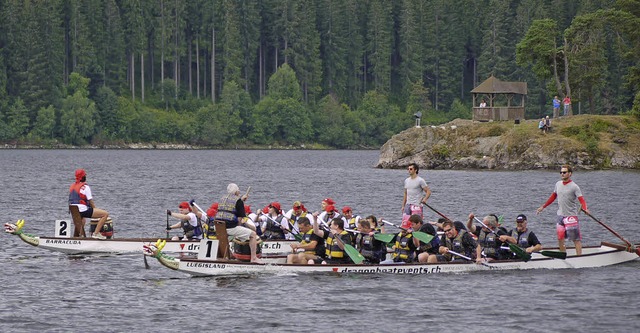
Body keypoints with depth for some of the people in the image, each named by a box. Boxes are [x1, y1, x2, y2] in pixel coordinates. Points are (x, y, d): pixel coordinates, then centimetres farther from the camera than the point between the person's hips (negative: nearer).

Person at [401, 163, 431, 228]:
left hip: (417, 205, -6)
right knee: (405, 222, 1)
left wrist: (424, 199, -23)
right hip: (408, 205, 6)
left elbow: (428, 192, -6)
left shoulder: (420, 180, -6)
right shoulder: (407, 180, 14)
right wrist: (403, 206, 16)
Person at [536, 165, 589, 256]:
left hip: (571, 216, -6)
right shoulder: (558, 184, 9)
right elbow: (553, 197, 22)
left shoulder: (574, 187, -11)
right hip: (560, 215, 6)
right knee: (560, 238, 8)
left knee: (576, 239, -4)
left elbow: (581, 200, -18)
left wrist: (585, 209, -38)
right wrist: (543, 207, 25)